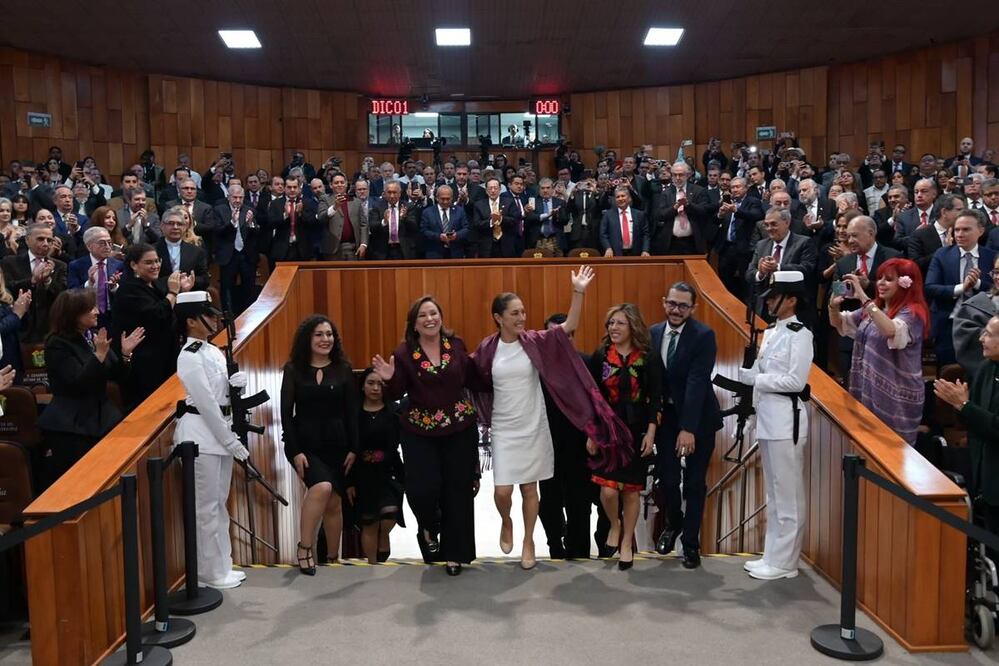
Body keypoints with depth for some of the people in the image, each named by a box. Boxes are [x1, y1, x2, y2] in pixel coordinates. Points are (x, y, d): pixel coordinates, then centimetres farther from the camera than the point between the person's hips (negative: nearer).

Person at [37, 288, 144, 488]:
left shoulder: (94, 336, 7)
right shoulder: (57, 344, -12)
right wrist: (99, 354, -29)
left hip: (101, 419, 6)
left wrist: (126, 354, -11)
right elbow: (78, 383, -21)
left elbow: (117, 376, 7)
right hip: (70, 428, -6)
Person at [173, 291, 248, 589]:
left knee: (220, 503, 14)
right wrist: (231, 441, -15)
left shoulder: (213, 351, 11)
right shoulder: (189, 357, -14)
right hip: (201, 434, -9)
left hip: (220, 430, 9)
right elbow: (207, 402, -17)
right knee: (207, 506, 0)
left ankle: (221, 566, 24)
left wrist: (237, 382, -8)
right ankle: (210, 572, 11)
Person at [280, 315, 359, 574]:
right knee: (322, 486, -27)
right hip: (305, 443, -2)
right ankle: (304, 548, -12)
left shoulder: (343, 369, 4)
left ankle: (333, 558, 20)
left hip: (336, 444, 3)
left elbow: (351, 412, 5)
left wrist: (353, 449, -2)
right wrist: (295, 451, -11)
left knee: (334, 503, 5)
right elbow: (286, 413, -3)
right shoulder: (294, 369, 0)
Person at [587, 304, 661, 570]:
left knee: (631, 490, 6)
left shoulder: (647, 358, -4)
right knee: (608, 491, -10)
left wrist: (651, 433, -7)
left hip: (636, 432, 0)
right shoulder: (600, 356, -1)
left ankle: (627, 543, 23)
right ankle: (615, 525, 22)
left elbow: (655, 399, -1)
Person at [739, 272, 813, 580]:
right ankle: (772, 556, 23)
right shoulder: (771, 332, 14)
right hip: (767, 416, 9)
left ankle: (784, 562, 8)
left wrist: (757, 380, -14)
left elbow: (795, 381, -18)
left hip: (787, 418, -9)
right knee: (773, 493, 15)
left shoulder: (800, 334, -11)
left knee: (788, 494, 0)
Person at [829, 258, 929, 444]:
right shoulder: (873, 308, 9)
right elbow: (839, 323, 15)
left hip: (896, 398, -7)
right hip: (868, 390, 7)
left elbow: (890, 330, -36)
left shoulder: (912, 313, -14)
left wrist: (862, 296, -37)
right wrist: (834, 305, -8)